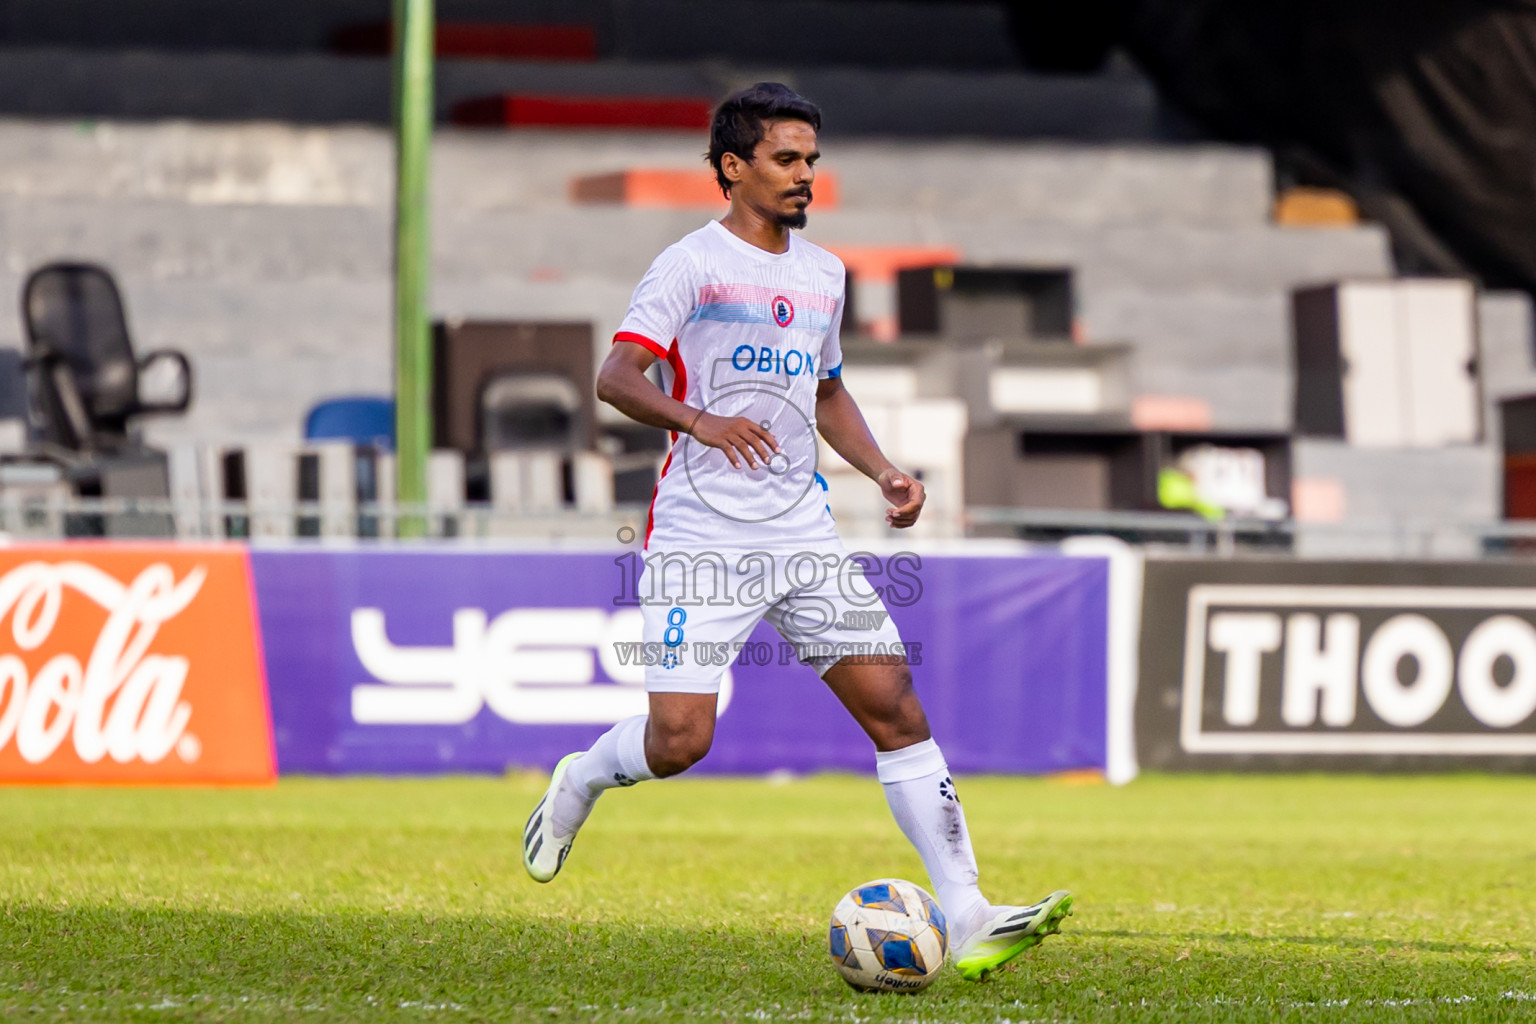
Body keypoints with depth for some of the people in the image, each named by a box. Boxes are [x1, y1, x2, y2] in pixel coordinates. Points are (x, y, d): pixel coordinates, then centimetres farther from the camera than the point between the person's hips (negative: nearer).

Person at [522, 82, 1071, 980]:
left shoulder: (823, 274, 15)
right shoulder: (693, 264, -6)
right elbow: (616, 378, -14)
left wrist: (884, 471, 12)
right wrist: (699, 420, -30)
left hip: (802, 532, 6)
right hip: (702, 536, -6)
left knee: (894, 704, -5)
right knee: (680, 739, -12)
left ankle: (966, 917, -6)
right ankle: (579, 784, 23)